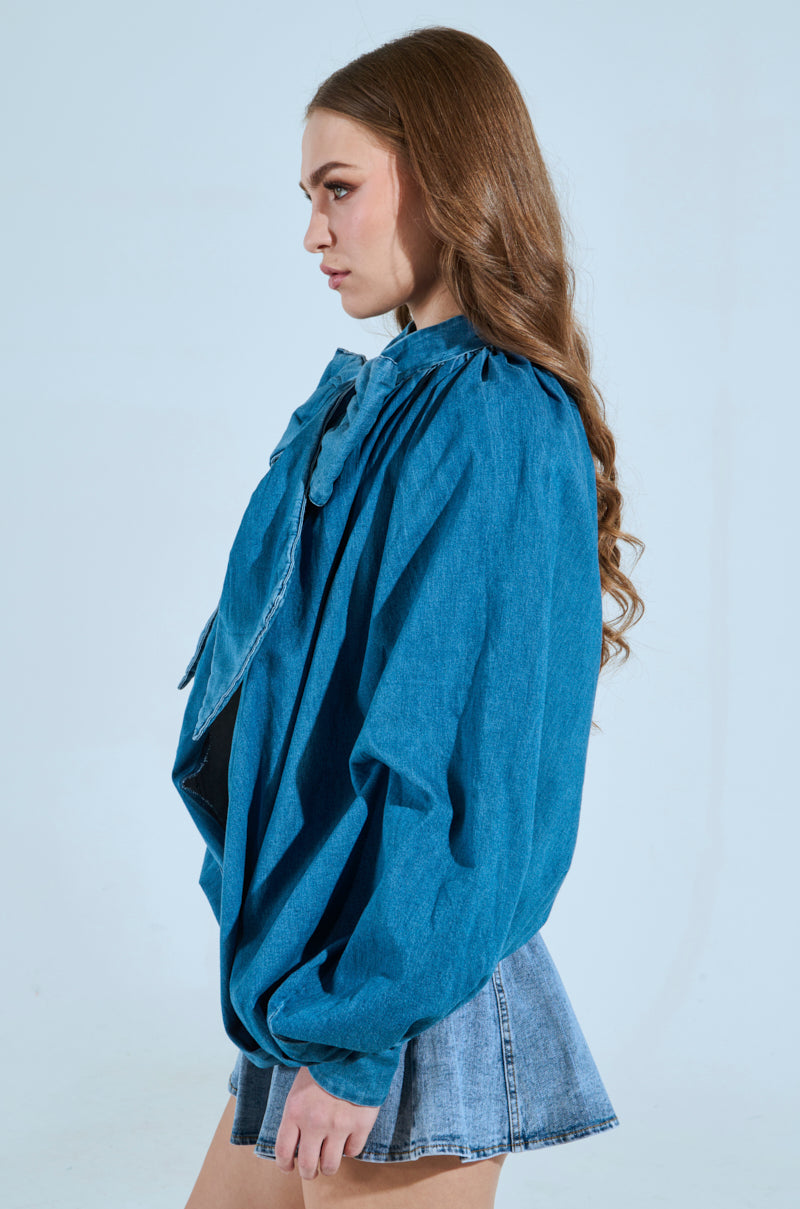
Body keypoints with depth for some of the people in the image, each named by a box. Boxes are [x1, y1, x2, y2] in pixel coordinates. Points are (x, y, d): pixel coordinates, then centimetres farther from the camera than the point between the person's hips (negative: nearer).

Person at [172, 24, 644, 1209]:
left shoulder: (494, 424, -18)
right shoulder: (381, 396, 9)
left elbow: (455, 760, -22)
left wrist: (356, 1040, -19)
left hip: (408, 1011, -8)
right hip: (316, 965, 8)